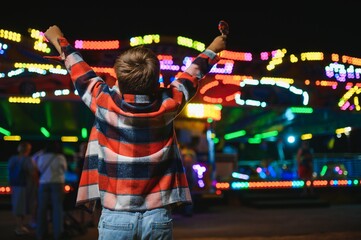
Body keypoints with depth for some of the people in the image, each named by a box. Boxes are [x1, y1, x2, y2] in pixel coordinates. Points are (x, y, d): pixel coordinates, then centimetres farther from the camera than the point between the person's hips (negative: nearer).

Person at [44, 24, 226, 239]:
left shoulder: (105, 105, -10)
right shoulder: (168, 106, -7)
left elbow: (82, 74, 8)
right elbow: (191, 77, 11)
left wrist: (60, 42, 27)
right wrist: (213, 50, 31)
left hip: (116, 217, -1)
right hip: (158, 216, 1)